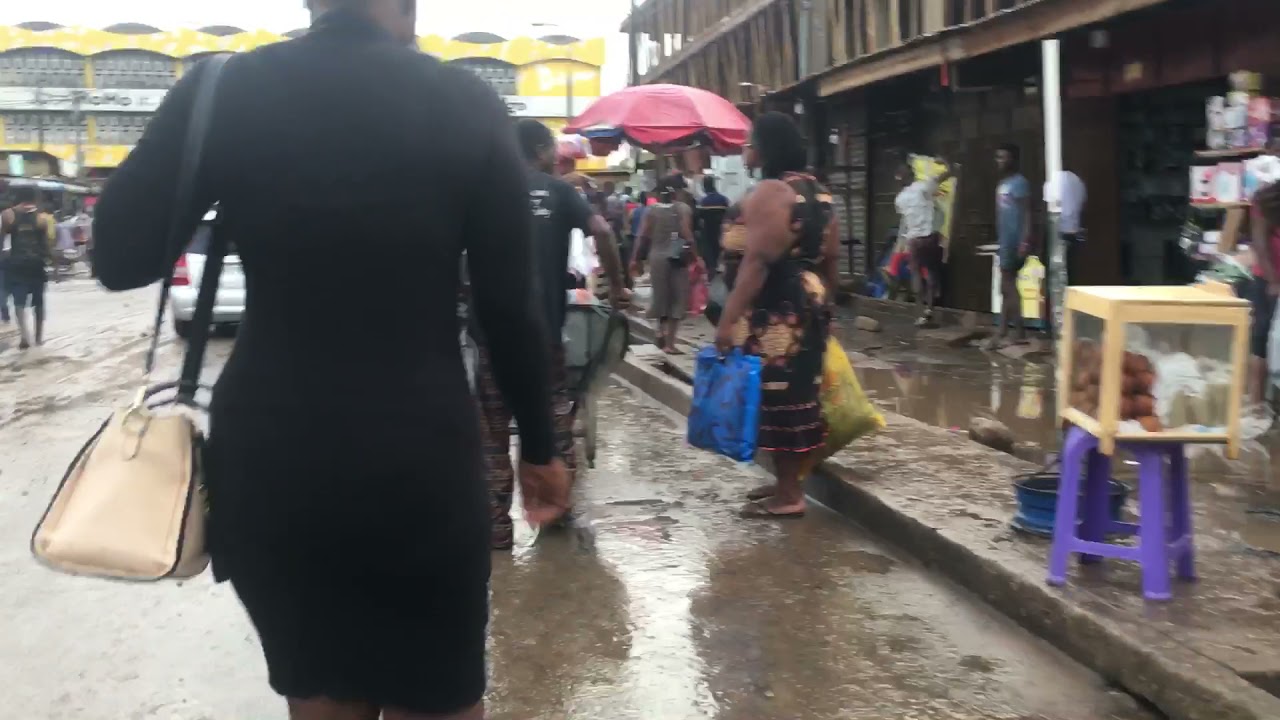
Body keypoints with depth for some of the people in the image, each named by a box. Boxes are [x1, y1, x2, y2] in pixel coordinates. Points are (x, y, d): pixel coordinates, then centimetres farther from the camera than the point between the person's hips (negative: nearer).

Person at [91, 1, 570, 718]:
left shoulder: (220, 90, -4)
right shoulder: (467, 104, -7)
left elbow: (120, 257, -2)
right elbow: (511, 307, -6)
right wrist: (540, 448, 6)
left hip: (268, 458, 2)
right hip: (419, 458, -2)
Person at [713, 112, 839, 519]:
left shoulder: (768, 193, -14)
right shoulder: (818, 193, 14)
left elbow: (757, 262, -22)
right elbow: (831, 259, 16)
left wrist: (729, 318, -22)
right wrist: (823, 303, 24)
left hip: (776, 309, -9)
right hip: (810, 304, 9)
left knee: (777, 395, -4)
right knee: (799, 392, 14)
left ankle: (788, 495, 0)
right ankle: (790, 481, 24)